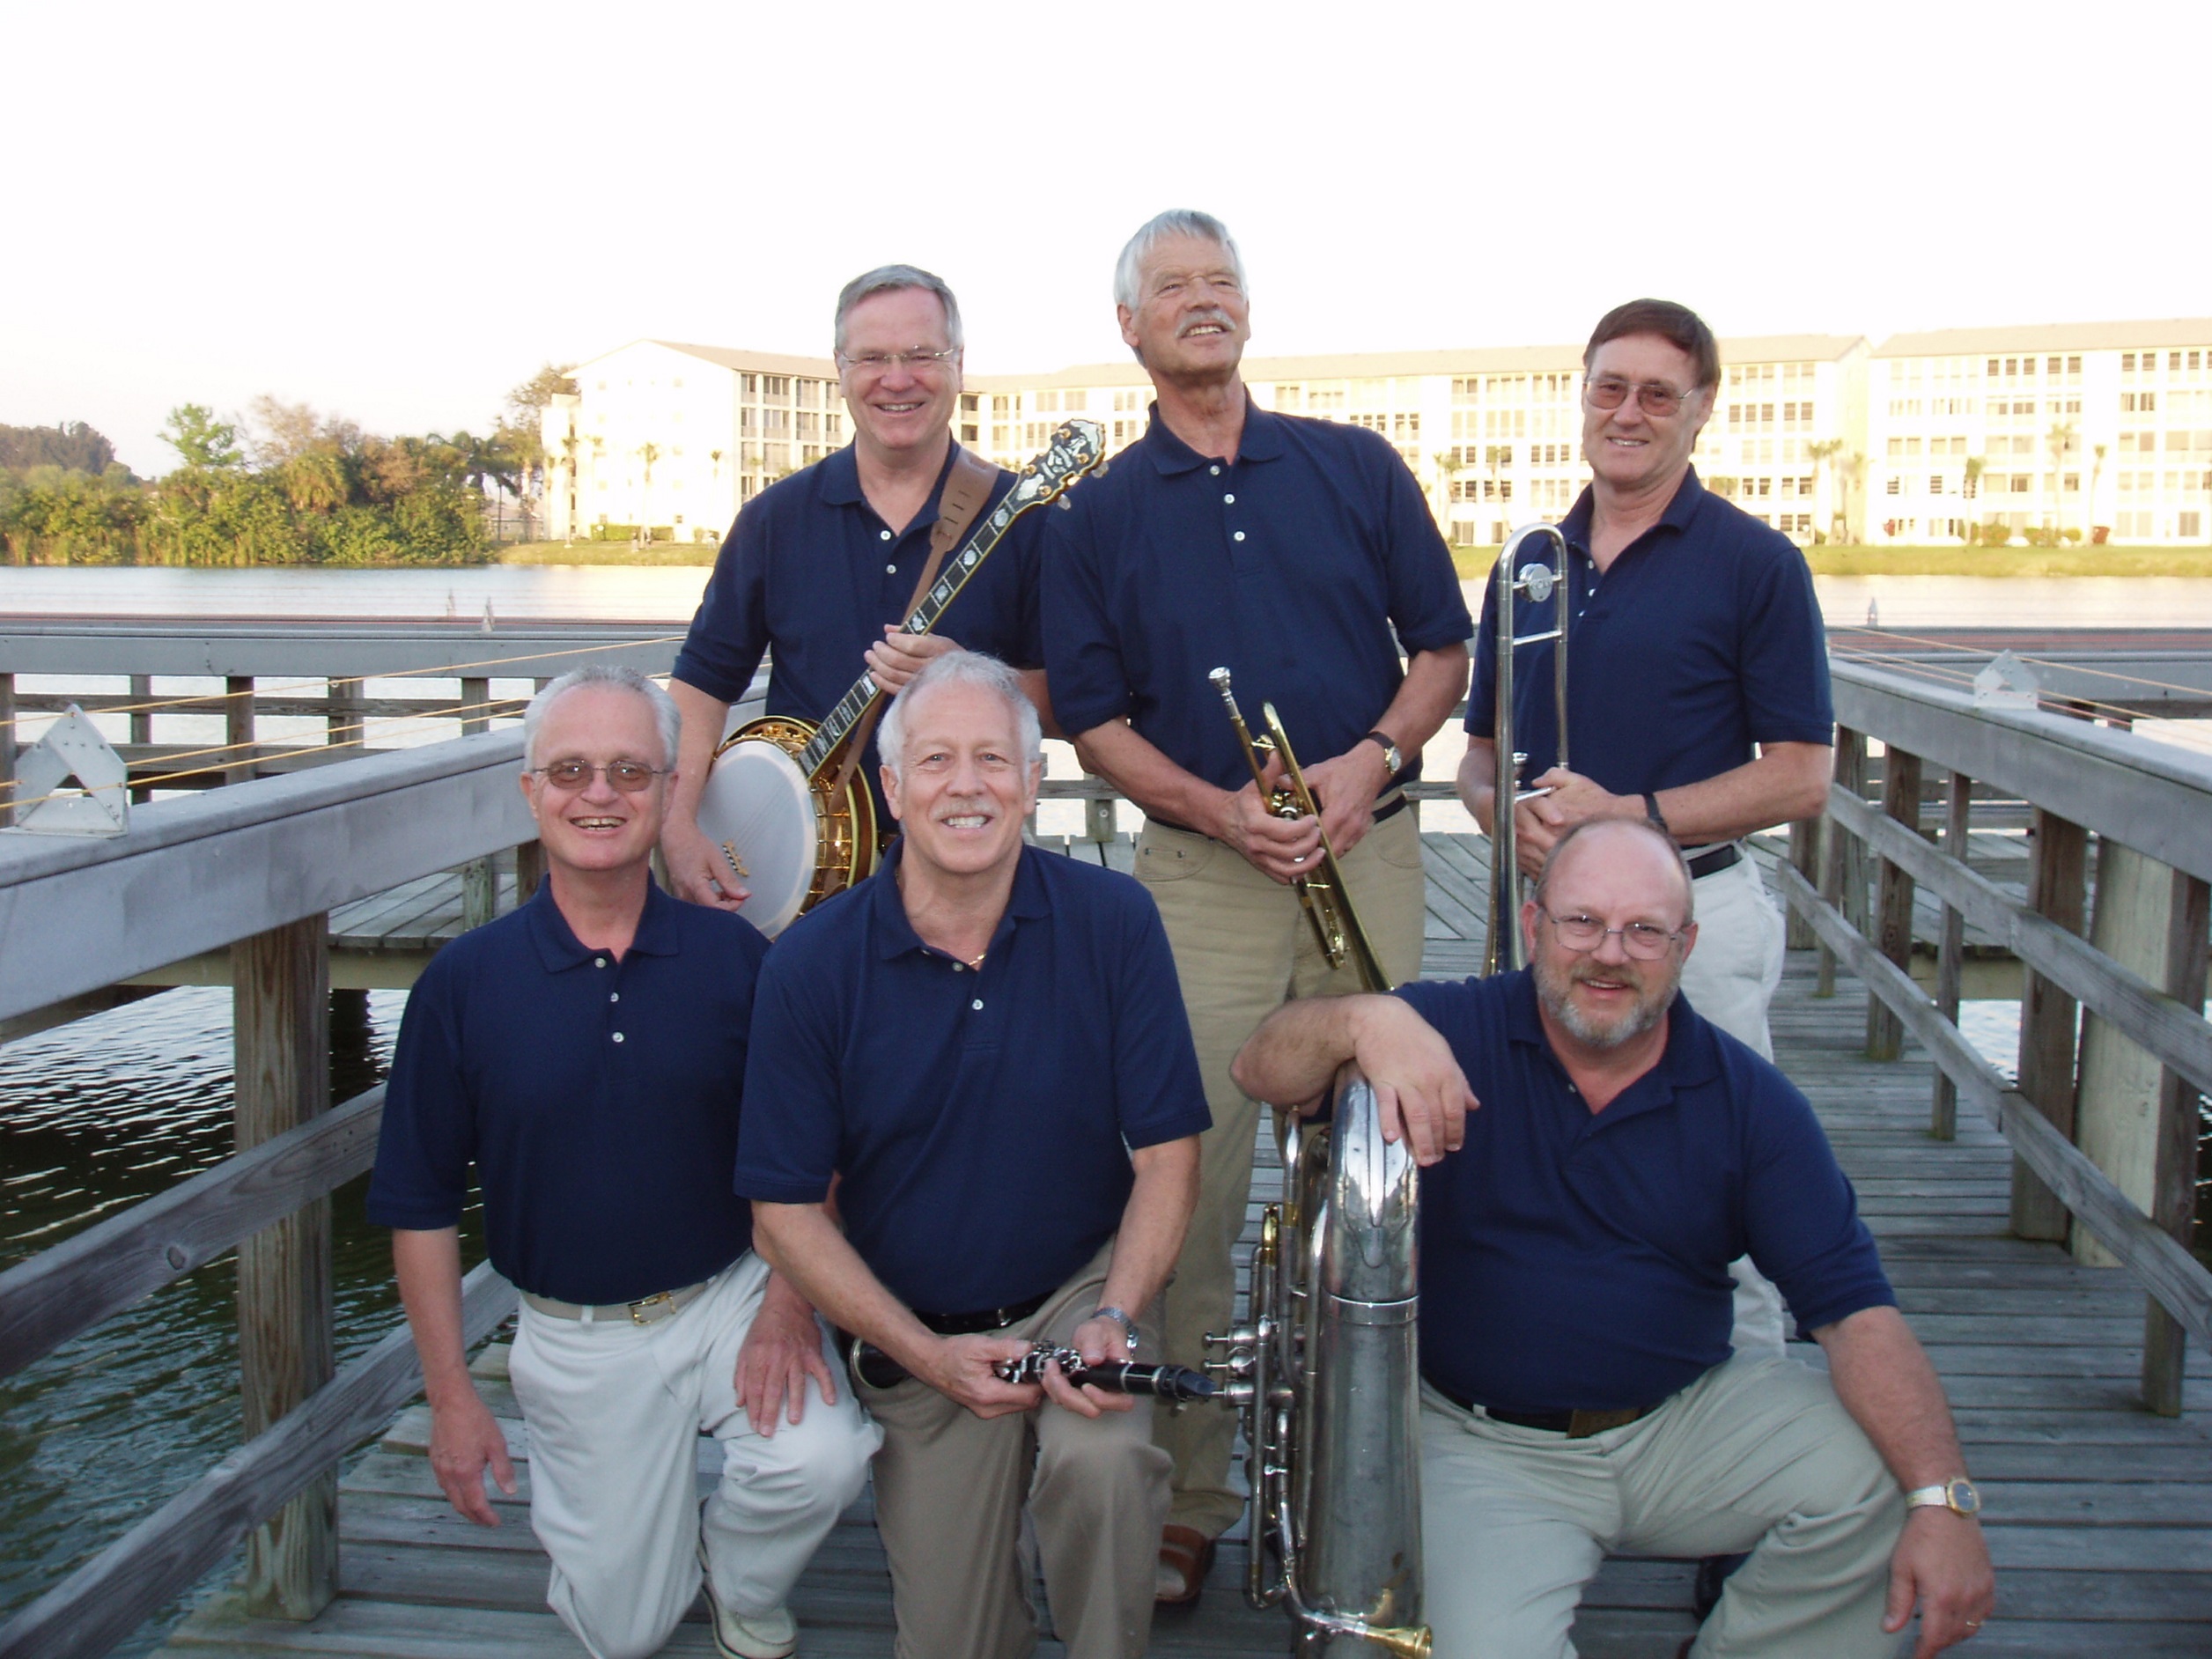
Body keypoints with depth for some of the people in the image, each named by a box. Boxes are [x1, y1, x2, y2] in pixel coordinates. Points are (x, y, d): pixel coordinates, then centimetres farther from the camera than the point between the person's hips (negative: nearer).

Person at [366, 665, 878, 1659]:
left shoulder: (736, 957, -7)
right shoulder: (465, 981, -8)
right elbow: (420, 1204, -1)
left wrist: (787, 1305, -14)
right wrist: (450, 1396, -3)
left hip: (731, 1296, 0)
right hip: (576, 1339, 0)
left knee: (822, 1461, -27)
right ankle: (563, 1483, 40)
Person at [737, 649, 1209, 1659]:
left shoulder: (1112, 921, -10)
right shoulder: (812, 967, -11)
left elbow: (1166, 1151, -7)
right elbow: (787, 1206, -6)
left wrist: (1116, 1318, -21)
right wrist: (928, 1353, -14)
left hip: (1083, 1285, 0)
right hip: (914, 1335, 1)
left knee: (1102, 1458, -31)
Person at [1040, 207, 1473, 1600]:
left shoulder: (1358, 467, 8)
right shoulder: (1095, 515, 5)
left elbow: (1443, 646, 9)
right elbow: (1093, 719, 3)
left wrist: (1372, 757, -10)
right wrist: (1215, 807, -13)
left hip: (1371, 850, 1)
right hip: (1201, 872, -1)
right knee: (1189, 1188, -2)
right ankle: (1189, 1502, 11)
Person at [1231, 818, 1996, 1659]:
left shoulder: (1750, 1100, -2)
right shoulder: (1457, 1032, -7)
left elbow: (1855, 1306, -7)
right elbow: (1261, 1068, -18)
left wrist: (1941, 1497, -22)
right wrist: (1366, 1021, -40)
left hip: (1683, 1420, 3)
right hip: (1483, 1450, -3)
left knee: (1873, 1472, -18)